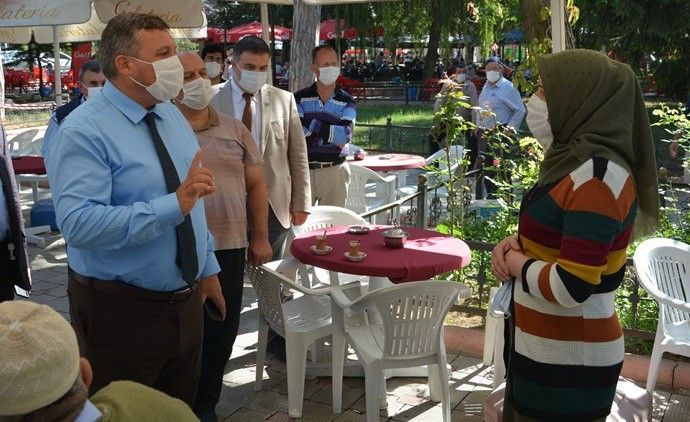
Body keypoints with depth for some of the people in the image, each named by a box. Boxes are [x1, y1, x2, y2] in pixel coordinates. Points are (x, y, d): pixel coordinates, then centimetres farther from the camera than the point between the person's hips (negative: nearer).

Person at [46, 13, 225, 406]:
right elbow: (79, 223, -30)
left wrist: (208, 269, 14)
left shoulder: (174, 116, 7)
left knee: (181, 410, 23)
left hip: (186, 301, 7)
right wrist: (173, 205, -35)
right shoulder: (84, 131, -18)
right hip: (120, 310, -7)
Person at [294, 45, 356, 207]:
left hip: (334, 171, 0)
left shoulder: (346, 101, 4)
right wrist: (332, 136, -15)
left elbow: (346, 134, -12)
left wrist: (314, 126, -20)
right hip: (303, 169, 0)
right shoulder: (301, 98, 4)